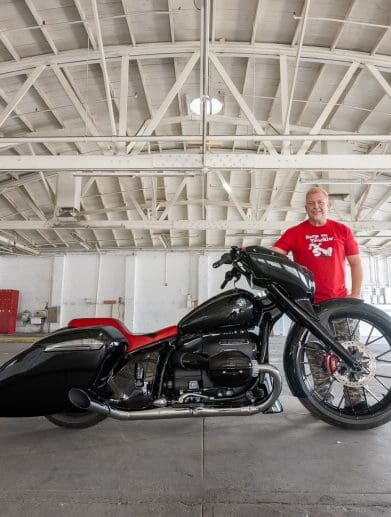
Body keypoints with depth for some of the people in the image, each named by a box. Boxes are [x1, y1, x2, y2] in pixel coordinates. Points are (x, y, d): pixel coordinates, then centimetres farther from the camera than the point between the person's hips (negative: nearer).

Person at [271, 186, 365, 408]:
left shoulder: (342, 230, 8)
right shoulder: (295, 232, 4)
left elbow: (355, 263, 8)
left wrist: (356, 294, -1)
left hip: (340, 301, 1)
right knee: (317, 355, 6)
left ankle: (357, 401, 12)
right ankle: (324, 401, 18)